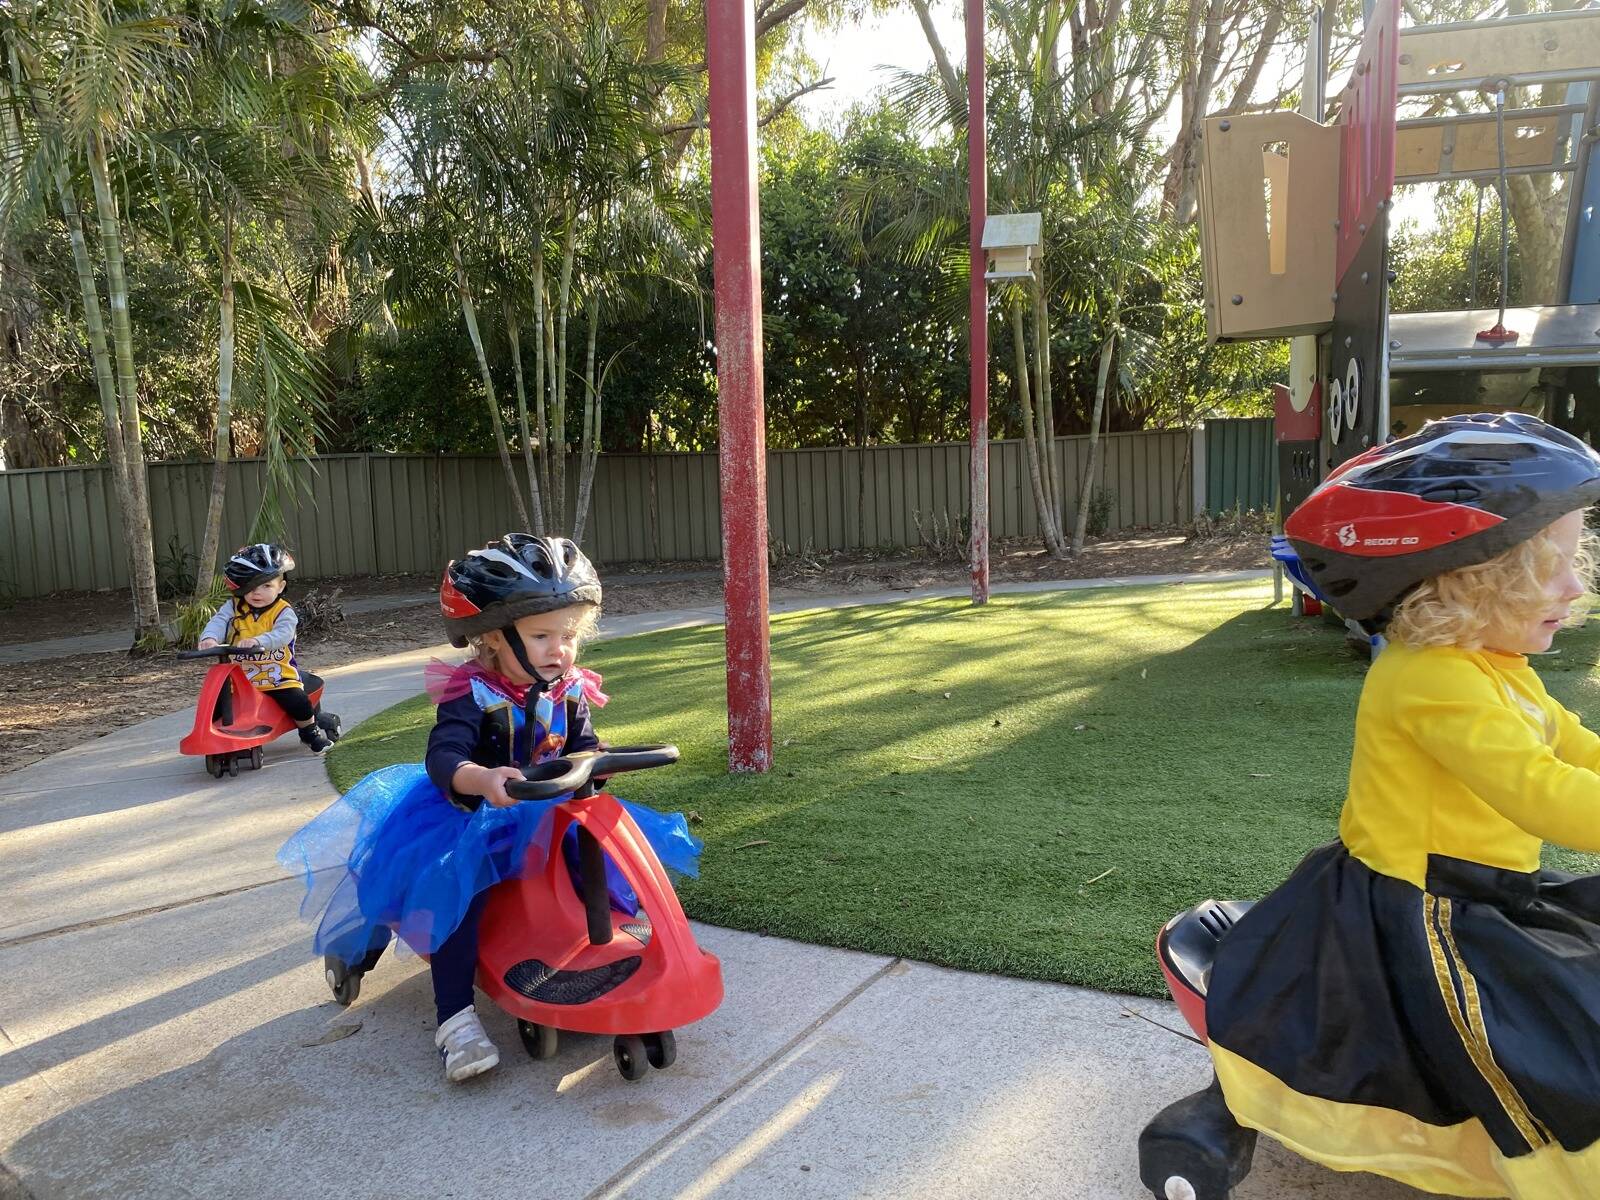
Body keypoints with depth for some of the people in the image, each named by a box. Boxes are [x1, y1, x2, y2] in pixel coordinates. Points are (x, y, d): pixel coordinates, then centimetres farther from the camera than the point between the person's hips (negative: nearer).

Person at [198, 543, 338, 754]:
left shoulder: (283, 612, -6)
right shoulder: (234, 607, 3)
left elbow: (282, 634, -26)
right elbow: (218, 621, -15)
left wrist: (258, 641, -46)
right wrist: (210, 637, -39)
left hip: (277, 675, -3)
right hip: (239, 677, 3)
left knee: (298, 701, -20)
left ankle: (311, 731, 11)